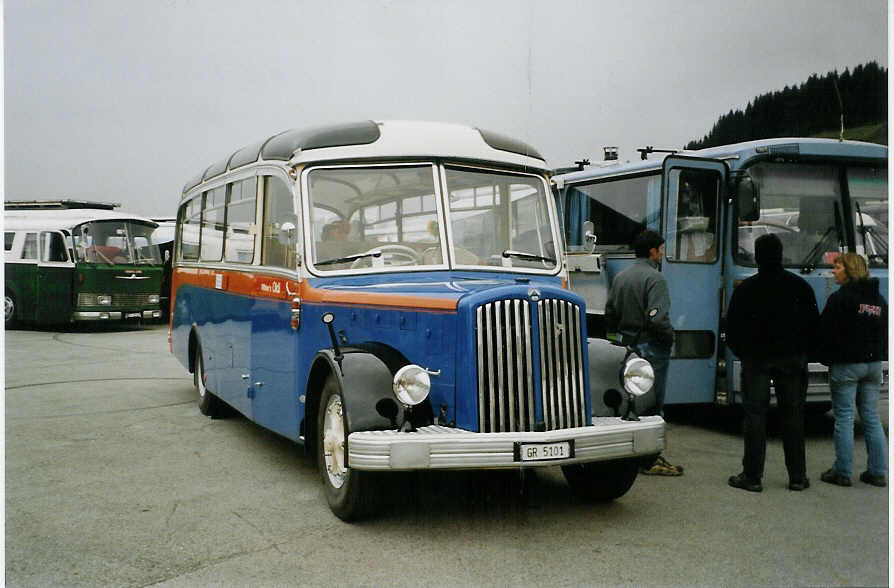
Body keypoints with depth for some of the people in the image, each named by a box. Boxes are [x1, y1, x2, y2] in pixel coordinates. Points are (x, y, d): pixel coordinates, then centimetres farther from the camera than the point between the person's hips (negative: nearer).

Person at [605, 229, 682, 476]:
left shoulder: (620, 277, 10)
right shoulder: (654, 278, -14)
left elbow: (610, 313, 14)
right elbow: (658, 318, -23)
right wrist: (670, 338, -8)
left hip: (626, 345, 8)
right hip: (651, 347, -8)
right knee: (652, 403, -2)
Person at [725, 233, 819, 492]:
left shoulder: (746, 288, -5)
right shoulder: (799, 286, 1)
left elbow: (732, 328, -3)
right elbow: (814, 325, 5)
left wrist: (743, 353, 13)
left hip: (756, 359, -2)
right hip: (792, 360, 2)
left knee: (755, 415, 1)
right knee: (793, 415, 9)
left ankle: (752, 476, 2)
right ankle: (797, 477, 13)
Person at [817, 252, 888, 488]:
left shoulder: (840, 298, -12)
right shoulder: (879, 299, 11)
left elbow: (826, 332, -12)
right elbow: (885, 334, 16)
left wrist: (825, 359, 1)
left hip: (846, 364, -7)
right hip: (873, 364, 7)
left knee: (844, 418, -1)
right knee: (872, 418, 11)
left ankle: (842, 472, 3)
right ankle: (878, 472, 14)